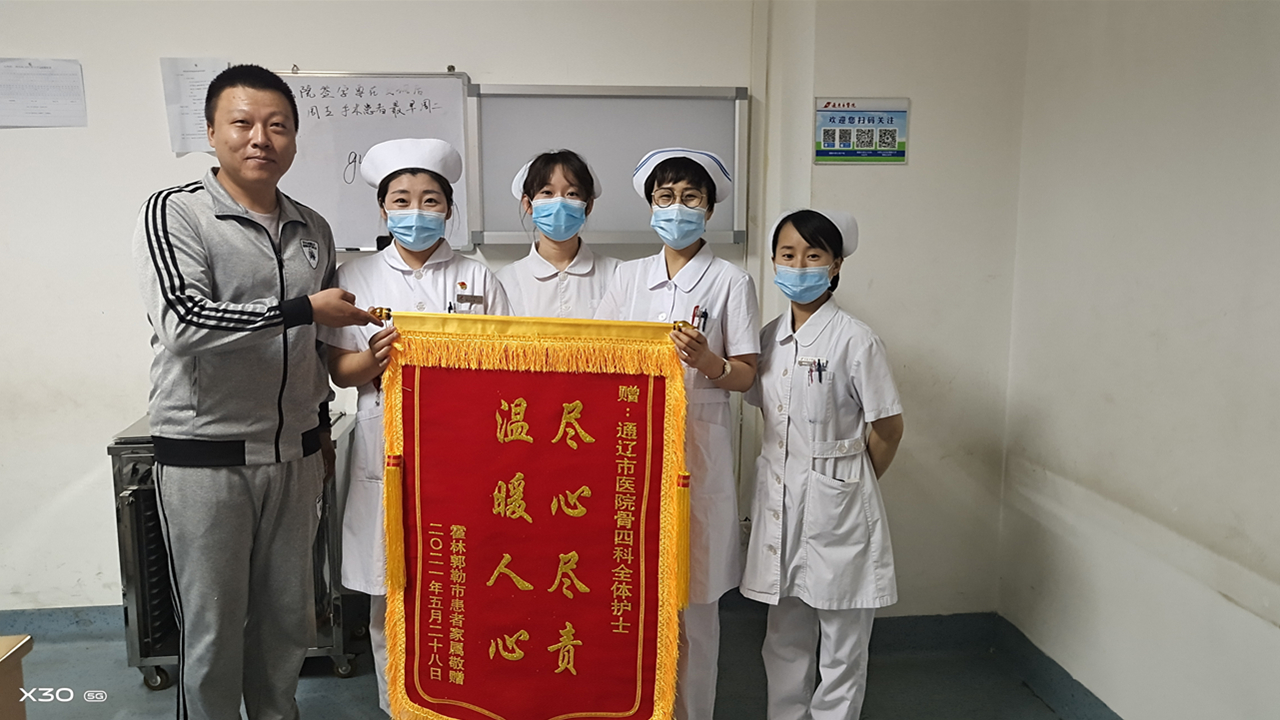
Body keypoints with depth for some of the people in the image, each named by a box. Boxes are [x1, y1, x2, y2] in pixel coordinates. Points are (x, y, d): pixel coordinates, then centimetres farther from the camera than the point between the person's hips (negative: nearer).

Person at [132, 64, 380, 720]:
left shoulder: (313, 229, 10)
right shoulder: (174, 212, -7)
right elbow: (183, 323, -22)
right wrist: (306, 309, -21)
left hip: (294, 452, 5)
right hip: (204, 453, -5)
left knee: (288, 616, 15)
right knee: (212, 625, 6)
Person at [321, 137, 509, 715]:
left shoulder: (477, 278, 7)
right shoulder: (356, 276, 6)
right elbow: (339, 371, 4)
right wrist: (376, 357, -16)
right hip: (387, 455, 0)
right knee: (390, 592, 7)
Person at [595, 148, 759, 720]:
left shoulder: (731, 281, 0)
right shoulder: (629, 276, 11)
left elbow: (745, 375, -2)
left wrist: (708, 362, -21)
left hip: (697, 446, -3)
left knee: (691, 596, 4)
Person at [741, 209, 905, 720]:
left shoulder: (855, 340, -12)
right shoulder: (768, 338, 6)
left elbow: (887, 429, -8)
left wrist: (851, 484, 2)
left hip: (836, 505, -5)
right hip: (778, 500, 6)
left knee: (842, 651, 8)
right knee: (785, 642, 18)